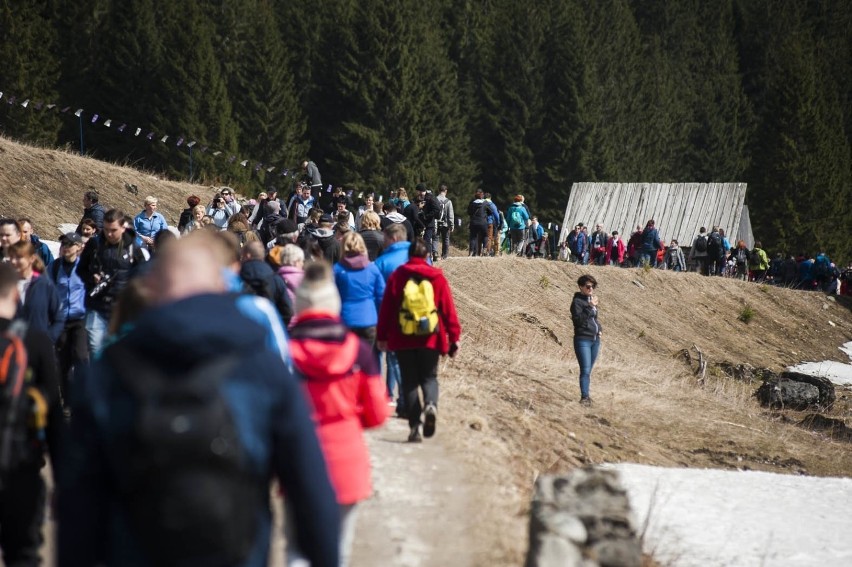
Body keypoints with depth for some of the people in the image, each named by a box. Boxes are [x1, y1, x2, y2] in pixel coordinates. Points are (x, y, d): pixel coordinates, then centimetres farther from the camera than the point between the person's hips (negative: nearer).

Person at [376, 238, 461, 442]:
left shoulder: (397, 276, 0)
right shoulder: (436, 277, -1)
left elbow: (386, 308, 3)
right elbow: (448, 309, -1)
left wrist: (382, 336, 10)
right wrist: (454, 337, 3)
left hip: (403, 339, 0)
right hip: (430, 339, 0)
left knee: (409, 381, 9)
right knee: (429, 377, 13)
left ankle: (414, 427, 2)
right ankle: (431, 405, -19)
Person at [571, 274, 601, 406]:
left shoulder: (591, 300, 15)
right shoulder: (577, 301, -8)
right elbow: (578, 319, -20)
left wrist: (598, 329, 10)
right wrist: (590, 306, -23)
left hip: (595, 339, 7)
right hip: (583, 340, -7)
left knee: (588, 370, 10)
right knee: (585, 369, -13)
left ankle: (586, 395, 15)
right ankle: (584, 397, -15)